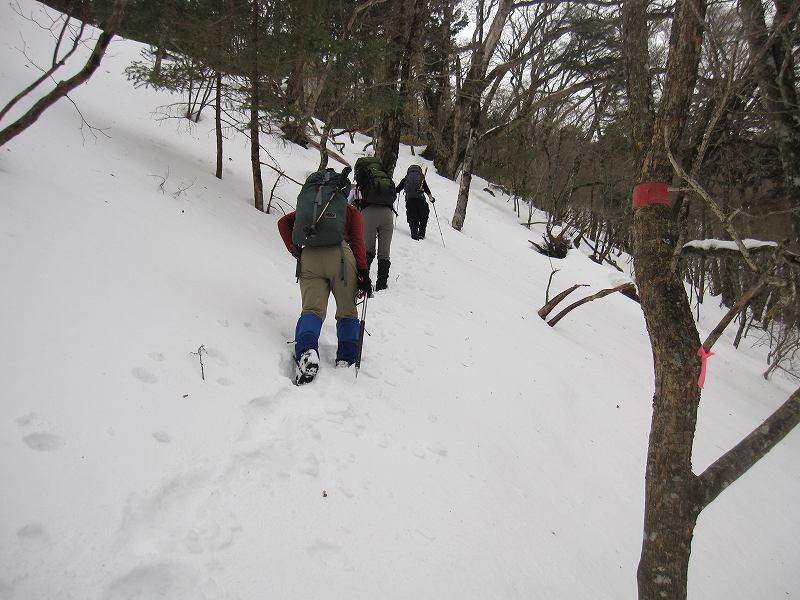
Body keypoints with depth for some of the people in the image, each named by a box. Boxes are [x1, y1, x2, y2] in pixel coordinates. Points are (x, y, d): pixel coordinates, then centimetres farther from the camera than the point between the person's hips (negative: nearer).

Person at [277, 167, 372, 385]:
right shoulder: (351, 211, 21)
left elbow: (283, 222, 19)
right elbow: (358, 242, 7)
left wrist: (295, 251, 17)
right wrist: (363, 273, 2)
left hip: (309, 258, 2)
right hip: (340, 255, -2)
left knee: (312, 309, -3)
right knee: (347, 311, 10)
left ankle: (307, 351, -31)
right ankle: (345, 360, -1)